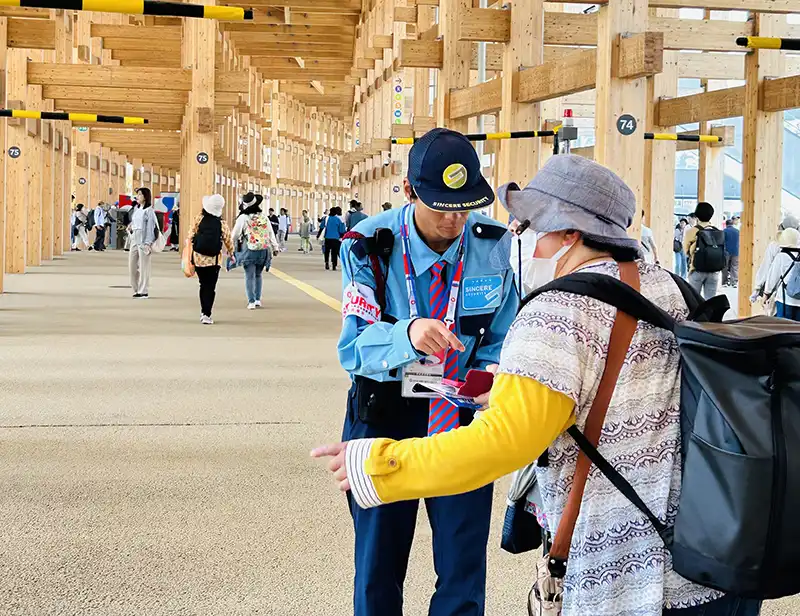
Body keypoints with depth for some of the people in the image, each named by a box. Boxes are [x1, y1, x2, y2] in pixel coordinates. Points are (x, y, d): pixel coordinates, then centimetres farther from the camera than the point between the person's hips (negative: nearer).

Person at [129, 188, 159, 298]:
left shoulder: (149, 210, -8)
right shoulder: (136, 208, 13)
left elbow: (150, 227, -10)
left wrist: (148, 243, -14)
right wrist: (130, 228, 3)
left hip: (144, 241, -7)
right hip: (134, 240, 7)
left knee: (144, 266, -2)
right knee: (132, 265, 7)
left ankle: (143, 291, 4)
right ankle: (136, 290, 16)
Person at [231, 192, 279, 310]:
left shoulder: (243, 218, -6)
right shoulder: (264, 217, 6)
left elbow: (235, 235, 1)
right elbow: (271, 233, 8)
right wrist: (275, 247, 14)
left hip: (249, 251, -4)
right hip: (264, 250, 4)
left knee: (250, 276, 0)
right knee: (258, 275, 17)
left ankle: (251, 301, -5)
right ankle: (258, 299, 15)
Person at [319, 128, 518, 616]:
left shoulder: (495, 245, -10)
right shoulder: (370, 245, -15)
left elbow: (500, 339, 1)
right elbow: (353, 348, -21)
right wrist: (406, 334, -41)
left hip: (464, 414, 1)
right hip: (385, 413, -1)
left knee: (464, 567, 8)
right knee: (378, 568, 13)